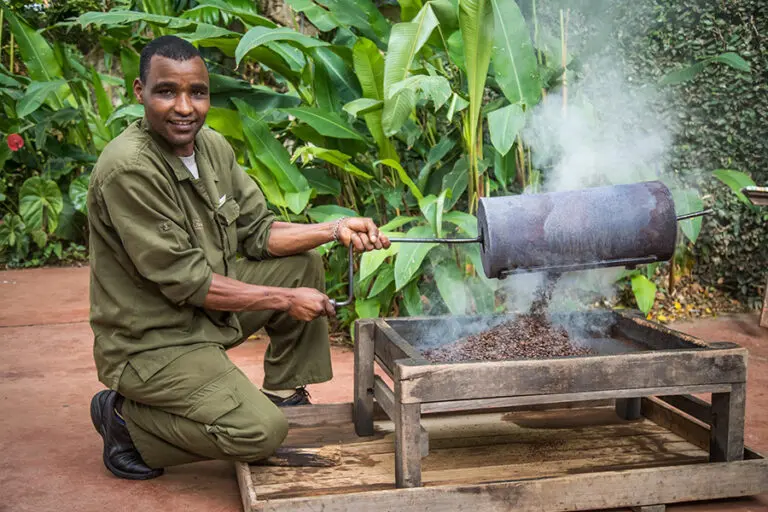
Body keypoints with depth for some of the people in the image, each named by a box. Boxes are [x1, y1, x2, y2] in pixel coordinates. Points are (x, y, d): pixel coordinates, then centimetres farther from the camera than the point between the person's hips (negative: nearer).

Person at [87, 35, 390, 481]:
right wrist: (285, 299, -17)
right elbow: (184, 281, -24)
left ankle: (285, 394, 16)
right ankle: (125, 418, -1)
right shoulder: (128, 169, -25)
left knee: (304, 263, 5)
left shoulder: (214, 147, 1)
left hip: (209, 309, 9)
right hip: (152, 343, -9)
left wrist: (335, 230, -7)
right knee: (261, 432, -21)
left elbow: (257, 232, 7)